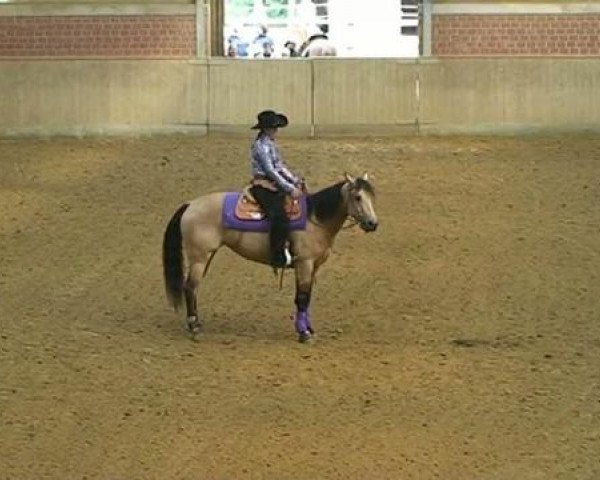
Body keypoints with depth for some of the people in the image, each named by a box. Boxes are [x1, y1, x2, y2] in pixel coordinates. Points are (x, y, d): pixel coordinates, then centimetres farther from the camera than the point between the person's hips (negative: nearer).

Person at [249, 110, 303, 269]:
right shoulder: (261, 145, -14)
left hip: (274, 186, 11)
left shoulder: (270, 144, 16)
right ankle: (278, 258, -25)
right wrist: (290, 189, -20)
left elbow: (280, 167, 21)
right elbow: (271, 171, -19)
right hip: (263, 188, -11)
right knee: (280, 217, -27)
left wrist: (296, 181, 8)